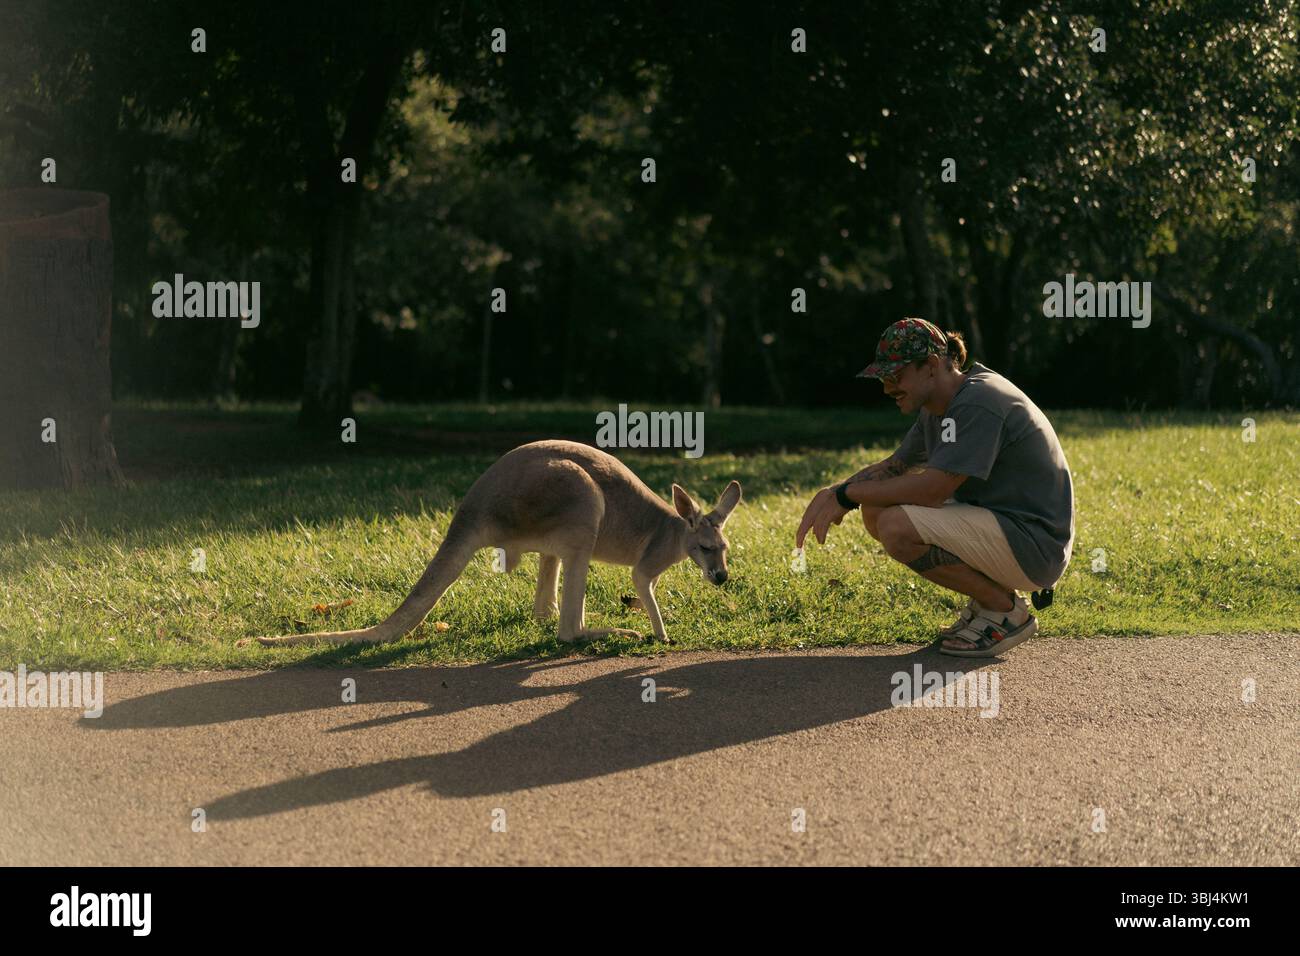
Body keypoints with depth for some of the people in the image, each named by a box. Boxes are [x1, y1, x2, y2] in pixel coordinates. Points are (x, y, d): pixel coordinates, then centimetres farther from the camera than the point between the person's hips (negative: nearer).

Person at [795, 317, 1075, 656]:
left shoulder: (978, 404, -22)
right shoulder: (939, 408, 10)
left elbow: (933, 488, -27)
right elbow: (892, 467, 17)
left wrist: (847, 494, -18)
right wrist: (832, 493, -3)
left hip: (1035, 548, -10)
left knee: (897, 526, -25)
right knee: (875, 511, 4)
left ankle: (1007, 611, -8)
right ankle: (986, 597, 8)